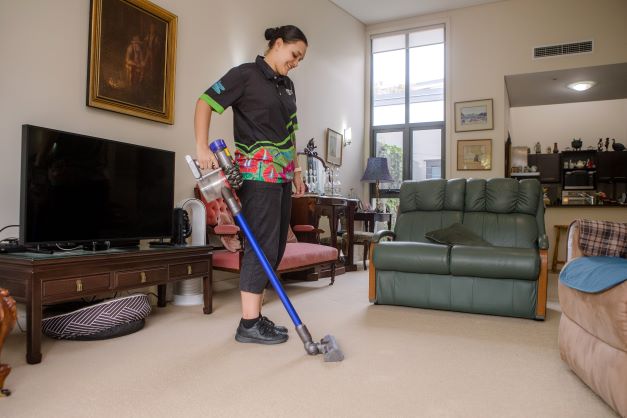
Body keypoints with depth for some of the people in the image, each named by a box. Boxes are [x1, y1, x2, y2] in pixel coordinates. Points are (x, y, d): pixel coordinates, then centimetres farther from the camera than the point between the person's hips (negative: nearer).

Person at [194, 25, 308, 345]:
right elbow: (205, 102, -8)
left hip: (282, 174, 8)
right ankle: (249, 324, 0)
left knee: (276, 245, 7)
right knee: (263, 244, -9)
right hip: (258, 172, -8)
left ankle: (254, 315, 17)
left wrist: (296, 172, 21)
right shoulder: (246, 74, -2)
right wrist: (202, 147, -21)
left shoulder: (287, 85, 21)